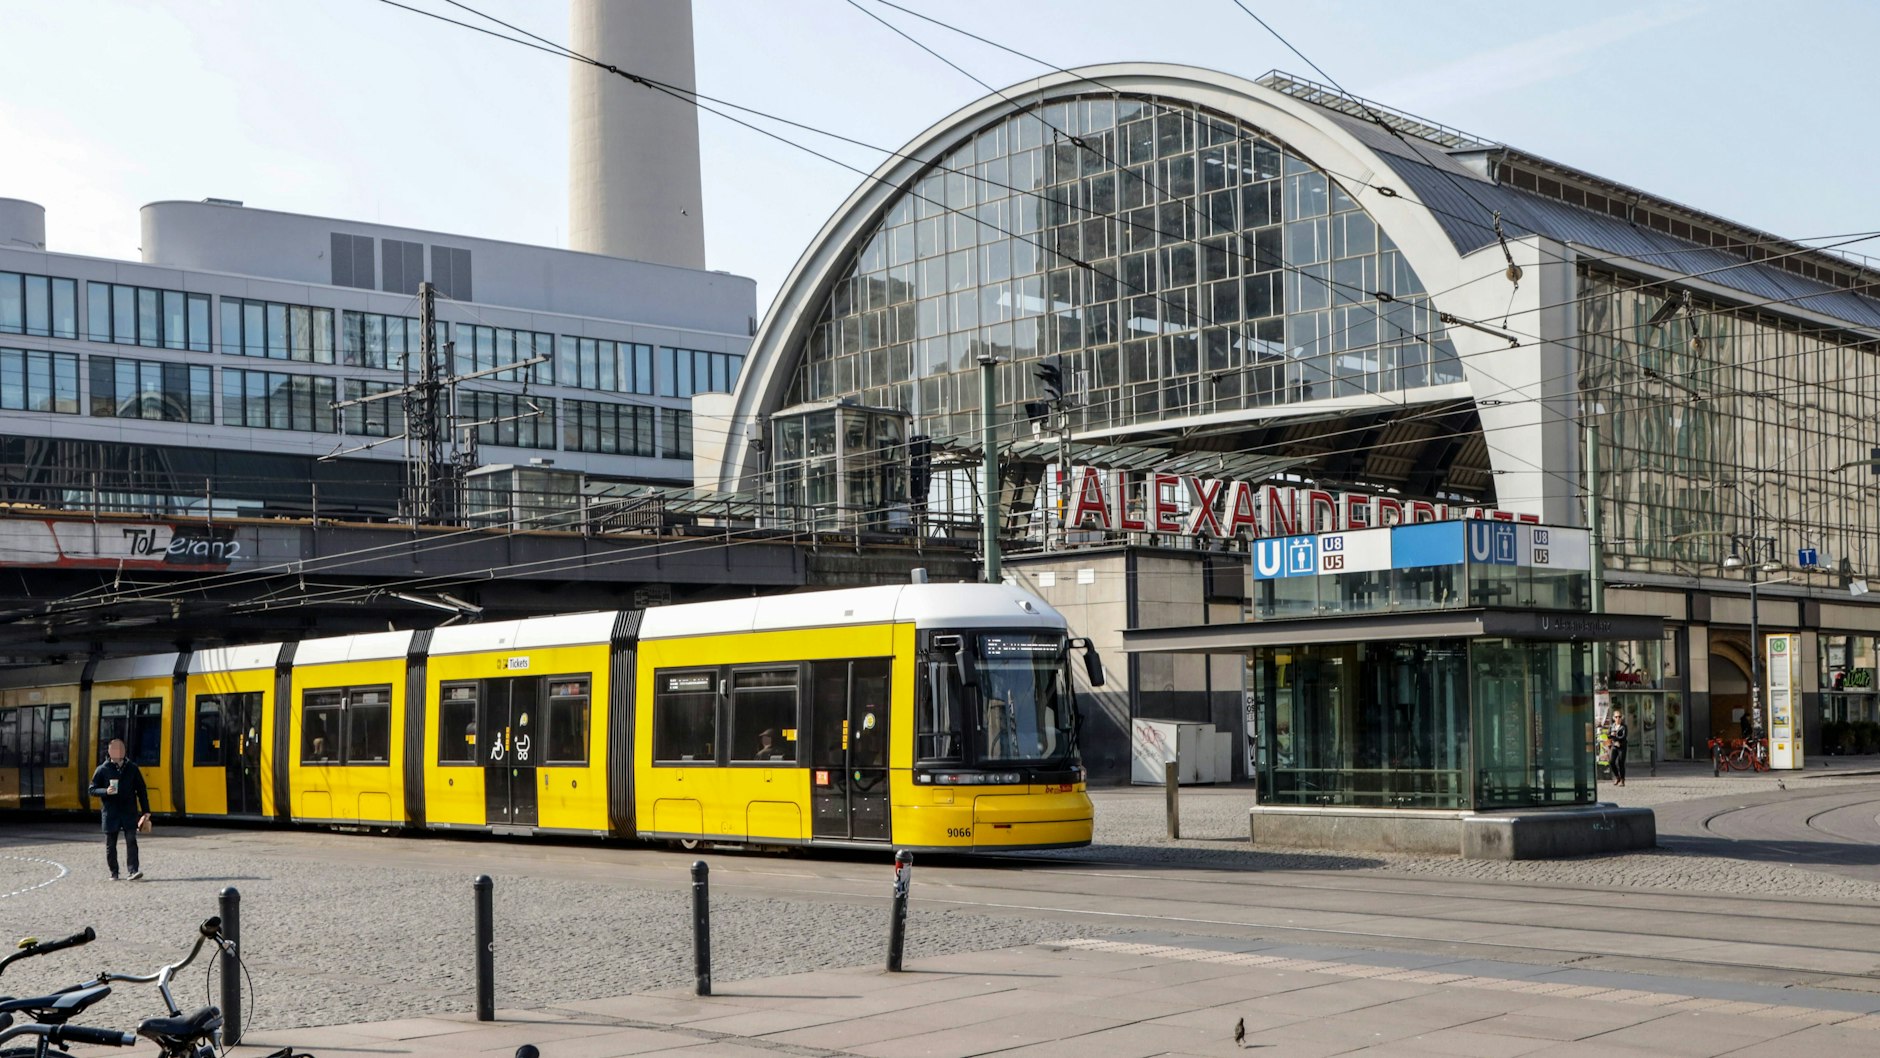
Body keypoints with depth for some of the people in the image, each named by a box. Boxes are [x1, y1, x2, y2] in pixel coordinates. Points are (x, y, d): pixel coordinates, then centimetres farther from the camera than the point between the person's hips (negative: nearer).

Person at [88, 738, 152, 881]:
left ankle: (134, 870, -13)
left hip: (129, 812, 0)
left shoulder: (132, 768, 7)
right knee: (110, 844, 6)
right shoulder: (103, 770, 2)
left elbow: (141, 790, 10)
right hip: (110, 813, 0)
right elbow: (93, 790, 5)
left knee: (131, 841, -10)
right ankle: (114, 873, 18)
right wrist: (106, 791, -16)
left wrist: (146, 811, 6)